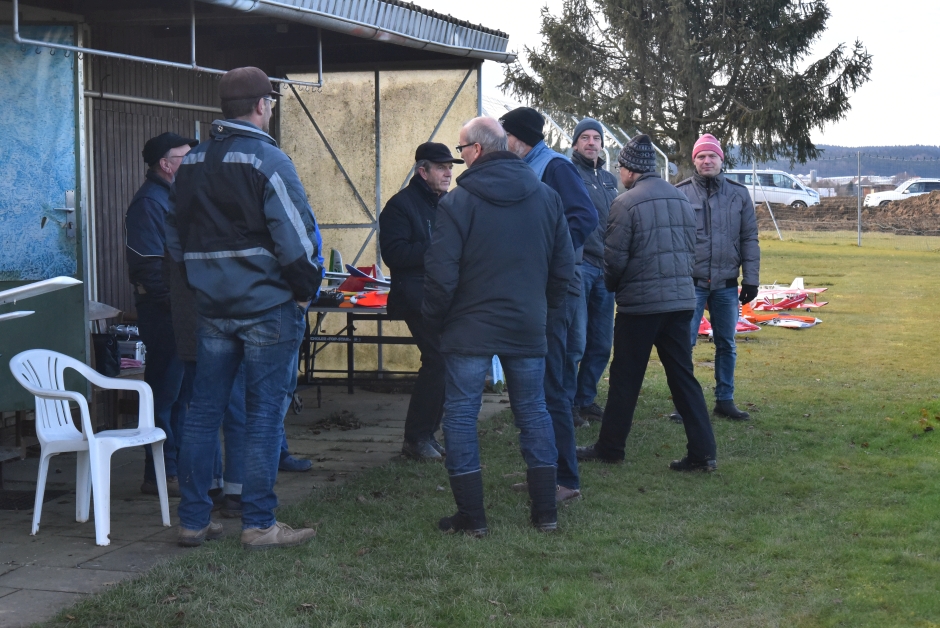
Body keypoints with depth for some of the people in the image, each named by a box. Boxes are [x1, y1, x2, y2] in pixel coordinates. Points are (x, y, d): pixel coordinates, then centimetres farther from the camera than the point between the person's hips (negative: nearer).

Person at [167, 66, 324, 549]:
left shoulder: (192, 163, 10)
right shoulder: (267, 160, -13)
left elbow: (176, 237, 17)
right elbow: (295, 235, -17)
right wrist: (305, 289, -4)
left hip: (212, 306, 7)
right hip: (268, 306, -6)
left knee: (204, 409, 11)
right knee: (265, 412, 0)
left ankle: (193, 520, 15)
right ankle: (258, 524, 3)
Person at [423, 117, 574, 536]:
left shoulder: (458, 201, -11)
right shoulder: (546, 196, 4)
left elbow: (441, 272, -12)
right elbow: (564, 264, 8)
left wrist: (435, 320, 2)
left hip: (469, 328, -4)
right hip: (528, 328, 5)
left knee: (461, 414, 4)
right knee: (533, 411, 13)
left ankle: (471, 516, 4)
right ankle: (545, 512, 15)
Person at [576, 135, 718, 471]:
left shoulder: (627, 203, -12)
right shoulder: (680, 198, 8)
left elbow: (614, 258, -10)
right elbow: (692, 249, 11)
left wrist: (612, 287, 9)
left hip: (640, 303, -6)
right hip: (681, 299, 6)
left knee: (625, 378, 6)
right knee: (683, 376, 8)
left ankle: (610, 447, 17)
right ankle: (703, 452, 5)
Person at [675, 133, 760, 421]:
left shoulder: (739, 194, 6)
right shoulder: (681, 193, -2)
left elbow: (749, 239, 7)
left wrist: (751, 279, 2)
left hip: (726, 284, 3)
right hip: (691, 282, -3)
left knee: (727, 344, 10)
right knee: (684, 342, -4)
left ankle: (725, 400, 21)